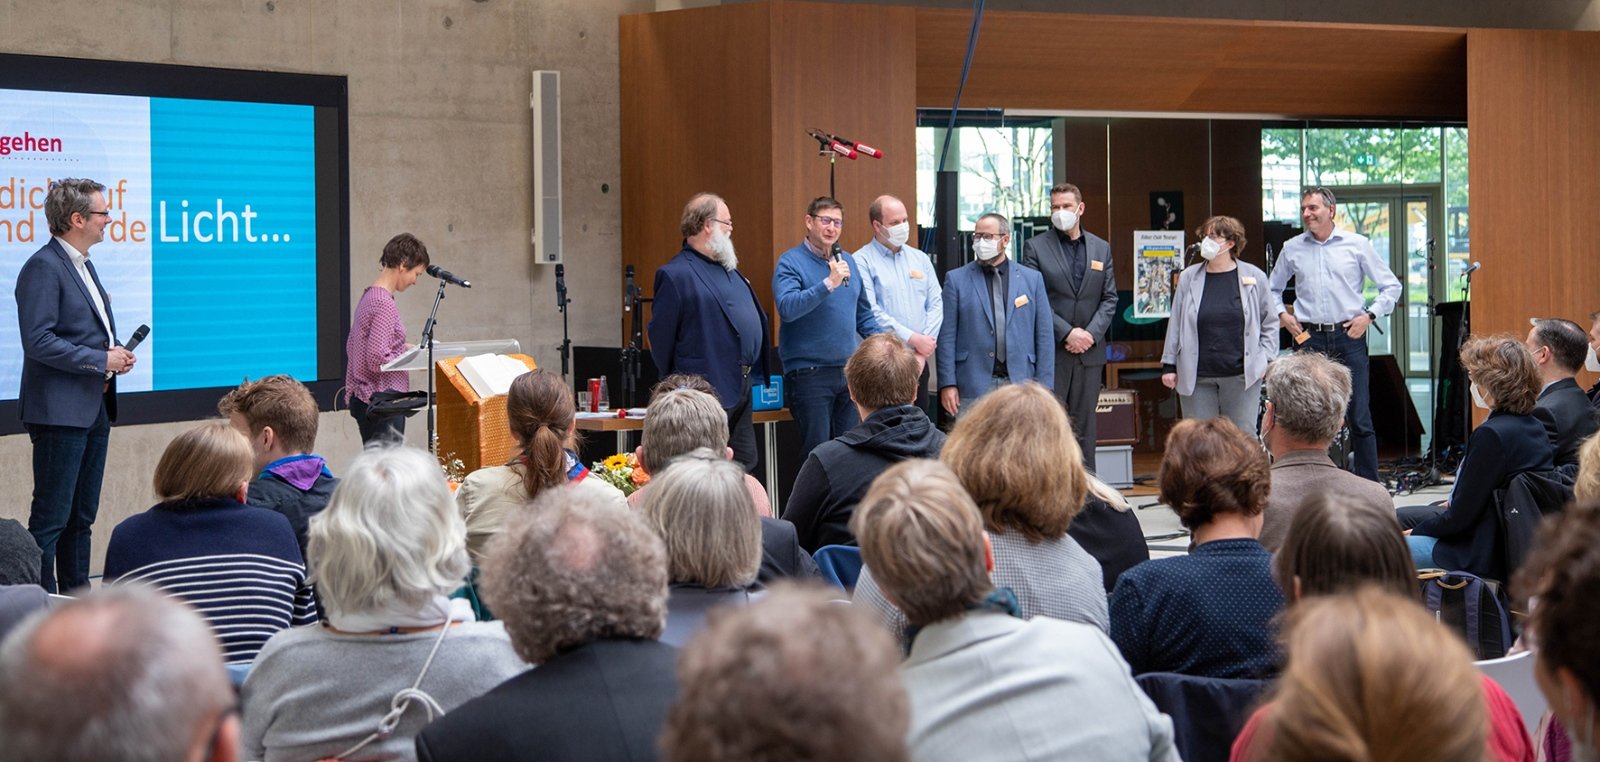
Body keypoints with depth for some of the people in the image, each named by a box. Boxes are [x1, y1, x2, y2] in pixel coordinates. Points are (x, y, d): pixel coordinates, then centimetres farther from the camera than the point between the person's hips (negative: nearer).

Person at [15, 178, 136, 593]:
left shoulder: (82, 263, 16)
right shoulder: (43, 268, -14)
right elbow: (39, 342, -21)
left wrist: (117, 354, 5)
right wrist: (101, 360, -18)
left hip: (93, 408, 10)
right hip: (59, 411, -9)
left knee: (82, 515, 14)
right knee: (51, 516, -6)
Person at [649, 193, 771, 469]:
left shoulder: (729, 270, 15)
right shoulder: (675, 275, -12)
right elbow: (660, 337, -10)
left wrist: (756, 375, 17)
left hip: (741, 391, 9)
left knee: (745, 466, 12)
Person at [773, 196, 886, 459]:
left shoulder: (848, 261, 13)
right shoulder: (791, 262, -6)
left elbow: (864, 315, 20)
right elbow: (787, 308, -23)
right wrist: (829, 284, -27)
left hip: (849, 370, 6)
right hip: (809, 374, -6)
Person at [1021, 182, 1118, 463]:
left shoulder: (1101, 248, 12)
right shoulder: (1036, 247, 1)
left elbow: (1109, 299, 9)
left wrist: (1091, 334, -6)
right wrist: (1067, 333, -14)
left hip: (1089, 352, 3)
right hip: (1050, 352, -3)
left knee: (1084, 426, 6)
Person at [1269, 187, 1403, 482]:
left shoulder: (1357, 244, 4)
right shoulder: (1292, 249, 10)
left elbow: (1391, 286, 8)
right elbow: (1273, 289, 24)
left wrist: (1369, 315, -3)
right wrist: (1282, 314, 8)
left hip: (1349, 336, -2)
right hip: (1310, 338, 2)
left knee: (1360, 418, -3)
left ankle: (1369, 484, 2)